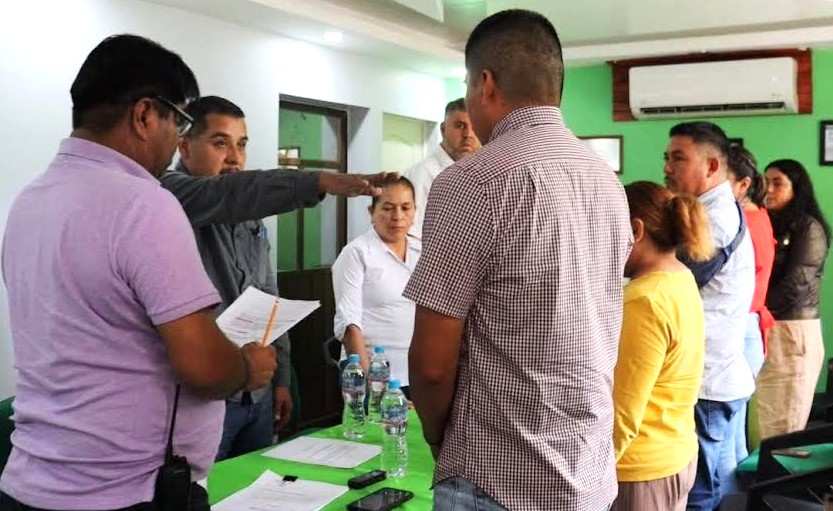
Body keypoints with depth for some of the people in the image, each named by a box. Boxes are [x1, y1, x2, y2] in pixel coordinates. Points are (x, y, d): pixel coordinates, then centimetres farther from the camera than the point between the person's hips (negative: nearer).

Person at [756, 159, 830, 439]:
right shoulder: (768, 225, 16)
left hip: (793, 332, -6)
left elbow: (796, 285, -14)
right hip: (763, 330, 6)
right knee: (763, 422, 6)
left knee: (784, 426, 0)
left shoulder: (808, 228, -5)